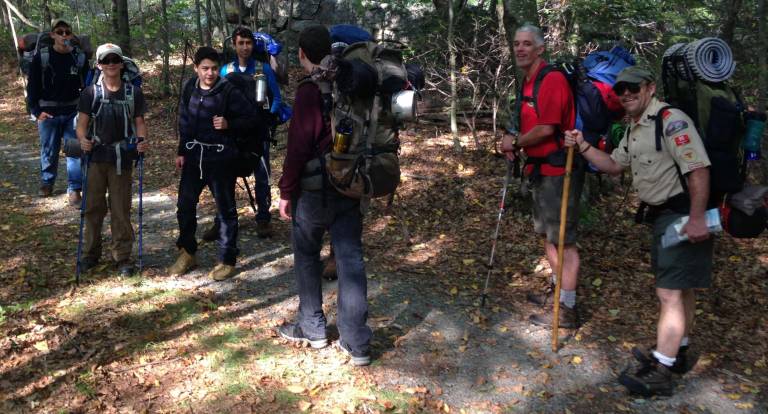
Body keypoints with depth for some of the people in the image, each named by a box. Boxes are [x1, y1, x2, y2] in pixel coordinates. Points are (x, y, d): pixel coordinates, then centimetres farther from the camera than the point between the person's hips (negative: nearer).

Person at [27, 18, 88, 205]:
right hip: (48, 113, 0)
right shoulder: (41, 57, -4)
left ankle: (74, 188, 6)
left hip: (73, 112, 1)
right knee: (48, 150, 11)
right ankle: (47, 182, 31)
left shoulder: (80, 57, 1)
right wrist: (36, 111, -7)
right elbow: (32, 86, 0)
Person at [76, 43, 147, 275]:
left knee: (121, 209, 3)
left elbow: (139, 122, 6)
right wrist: (83, 139, -19)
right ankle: (91, 253, 23)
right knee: (93, 206, 9)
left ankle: (122, 257, 12)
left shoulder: (133, 92, 3)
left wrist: (142, 141, -13)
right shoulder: (91, 93, 2)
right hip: (96, 156, 1)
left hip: (122, 157, -1)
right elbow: (82, 123, 1)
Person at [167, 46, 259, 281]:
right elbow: (184, 122, 16)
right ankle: (187, 253, 30)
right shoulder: (190, 89, 6)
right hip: (194, 156, 5)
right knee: (185, 205, 12)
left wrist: (229, 124, -22)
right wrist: (181, 151, 14)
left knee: (225, 209, 3)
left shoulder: (229, 91, -10)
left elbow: (252, 119, -7)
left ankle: (227, 261, 15)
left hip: (220, 158, -5)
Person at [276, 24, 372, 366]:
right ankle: (356, 343, 8)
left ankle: (312, 329, 25)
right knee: (351, 259, 5)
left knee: (307, 256, 13)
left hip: (315, 189, -6)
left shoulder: (310, 89, -12)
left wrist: (286, 191, -8)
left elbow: (299, 146, -16)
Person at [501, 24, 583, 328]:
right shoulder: (528, 83, 14)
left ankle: (566, 309, 4)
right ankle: (557, 291, 35)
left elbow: (546, 129, -24)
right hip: (541, 169, 11)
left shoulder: (552, 79, -17)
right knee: (547, 234, 20)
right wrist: (515, 144, 4)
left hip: (559, 170, -11)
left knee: (563, 239, -4)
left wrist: (516, 142, -9)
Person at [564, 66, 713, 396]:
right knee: (681, 288, 20)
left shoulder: (671, 120, -18)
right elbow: (614, 165, 22)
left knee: (669, 293, -9)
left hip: (682, 217, -10)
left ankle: (659, 373, -3)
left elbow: (699, 170, -24)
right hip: (662, 216, 10)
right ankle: (677, 354, 34)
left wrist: (697, 219, -29)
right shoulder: (634, 129, 14)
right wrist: (582, 147, 8)